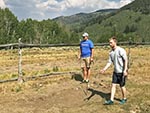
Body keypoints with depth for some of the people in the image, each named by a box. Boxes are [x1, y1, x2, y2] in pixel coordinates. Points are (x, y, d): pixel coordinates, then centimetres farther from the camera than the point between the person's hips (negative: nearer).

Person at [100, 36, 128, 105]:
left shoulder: (120, 50, -16)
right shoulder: (111, 52, 6)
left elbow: (126, 60, -15)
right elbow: (110, 62, 6)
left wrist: (125, 70, -20)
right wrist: (104, 69, -6)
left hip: (122, 72, -6)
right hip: (115, 71, 6)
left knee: (122, 86, 6)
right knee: (113, 85, 3)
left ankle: (124, 99, 26)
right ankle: (111, 100, 8)